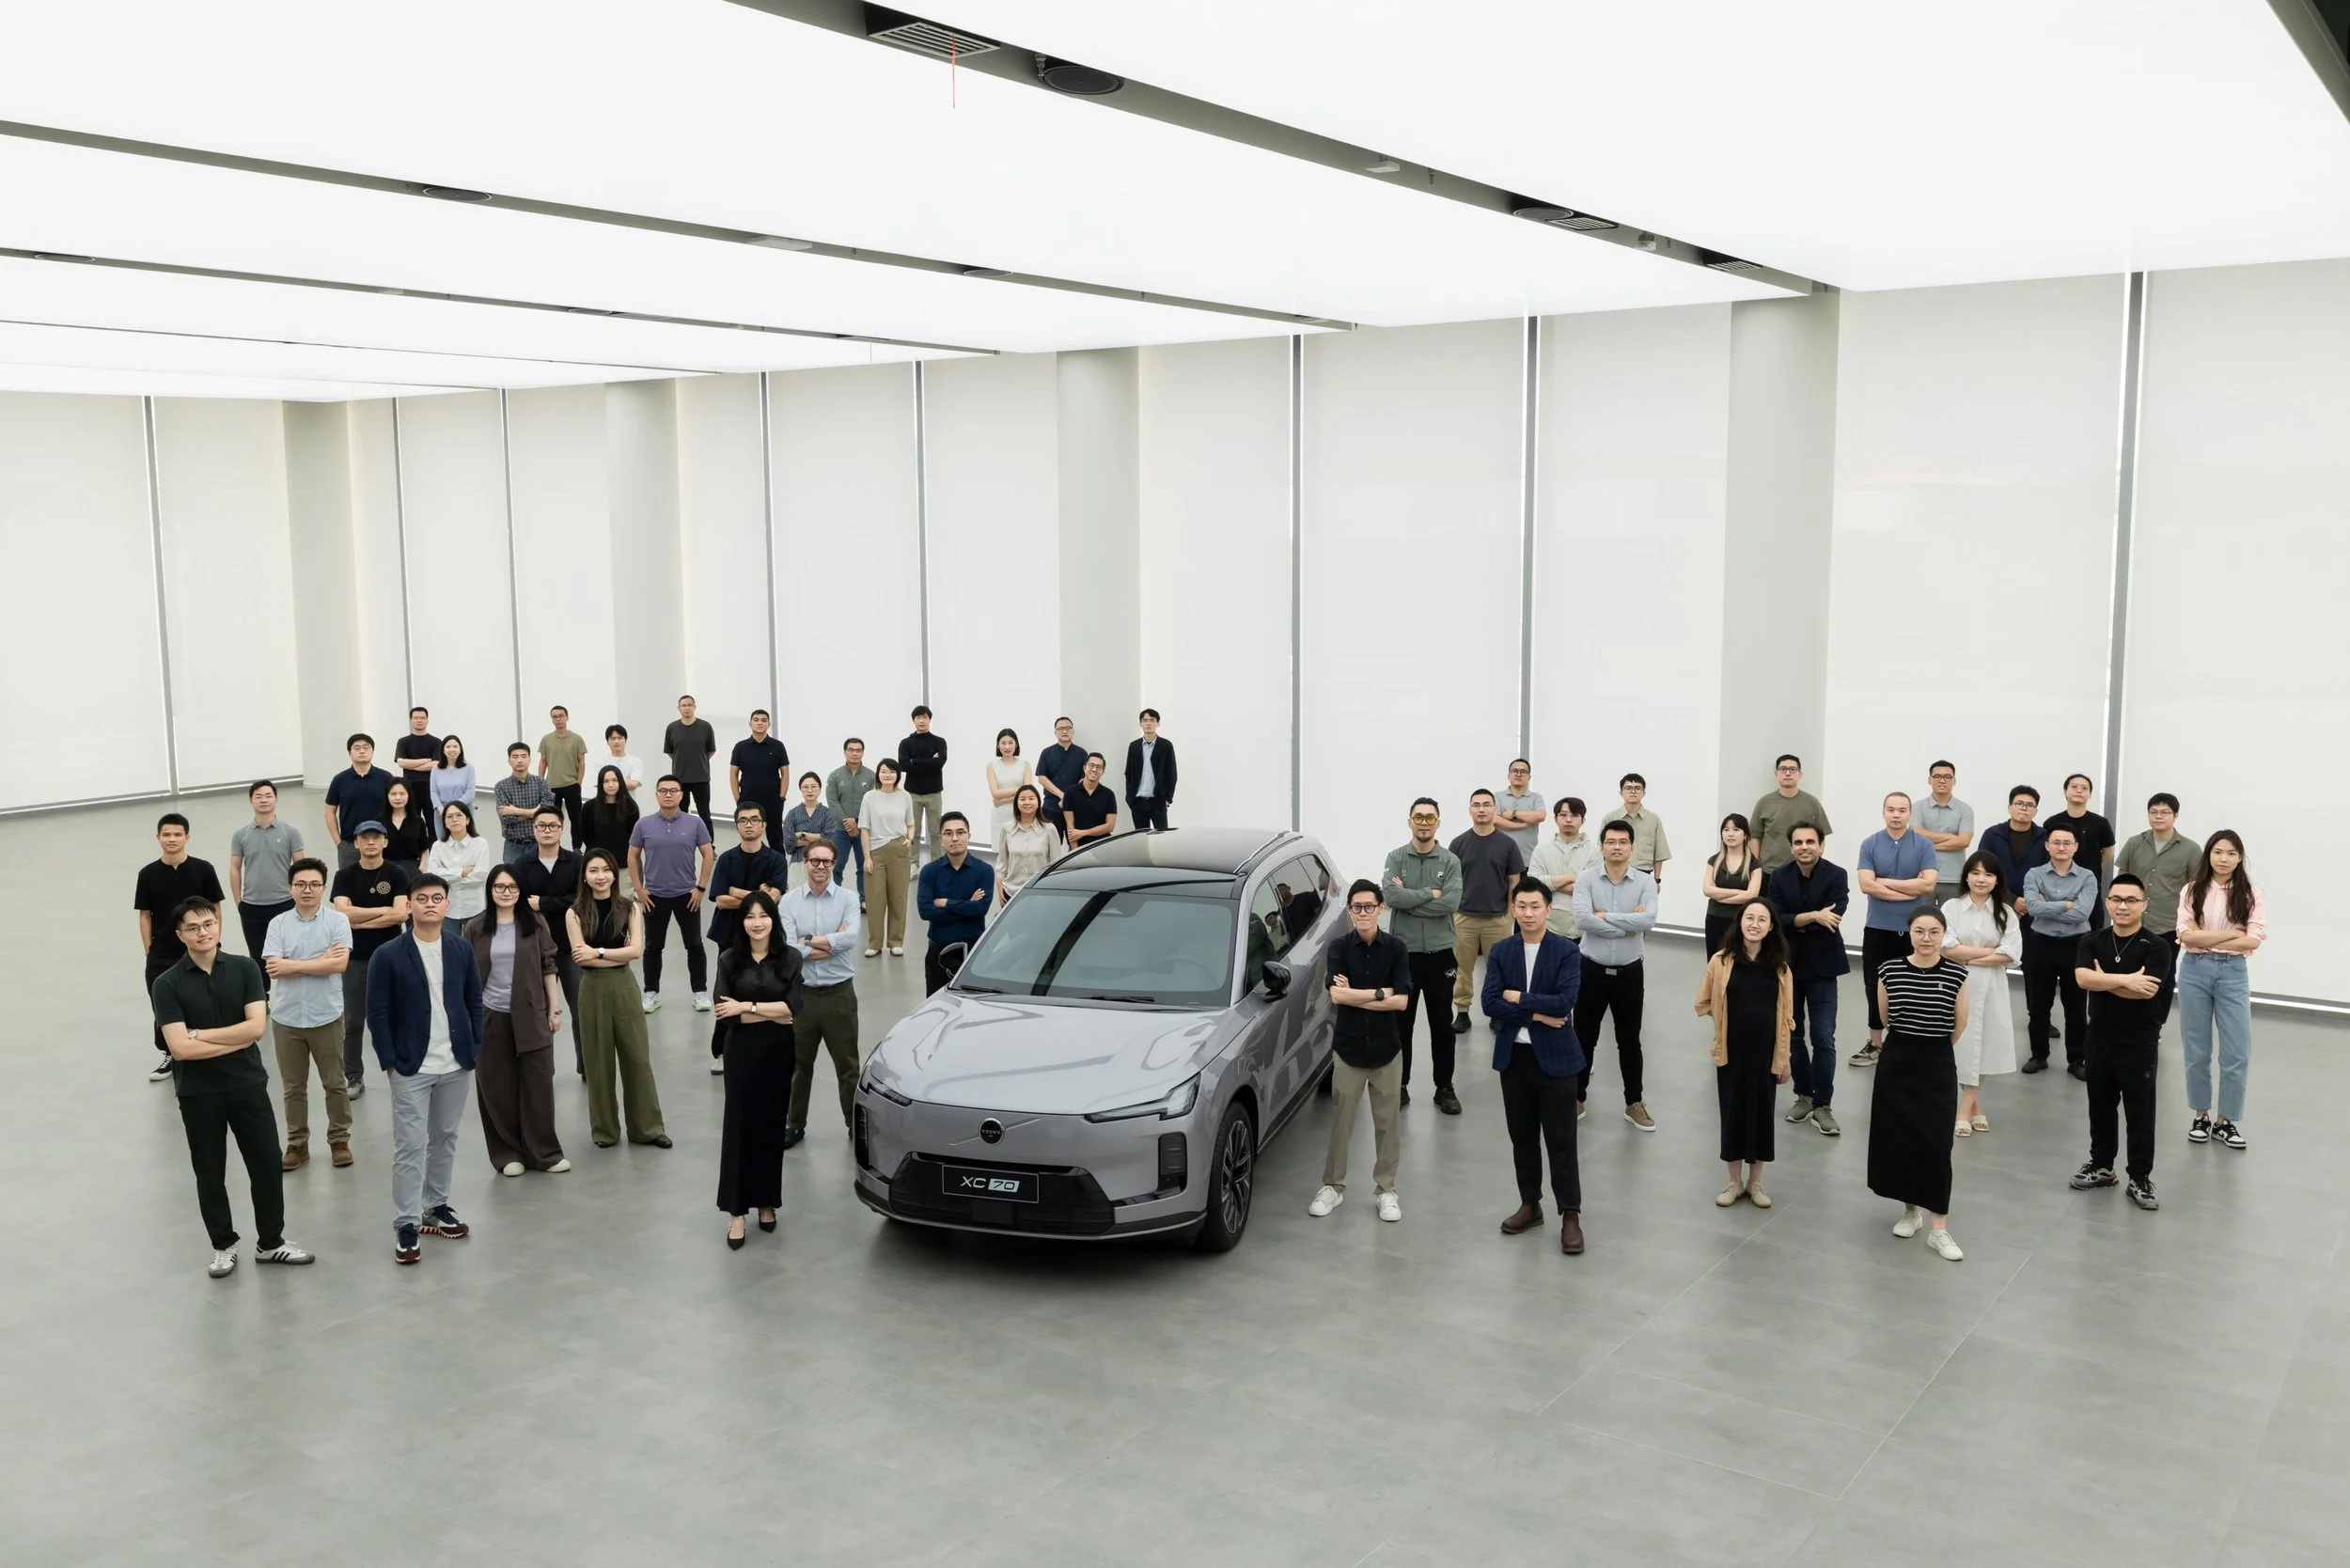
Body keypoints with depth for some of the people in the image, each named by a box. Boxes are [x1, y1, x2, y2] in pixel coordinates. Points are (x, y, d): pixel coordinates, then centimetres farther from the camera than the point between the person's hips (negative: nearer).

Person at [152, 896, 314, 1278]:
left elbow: (257, 1026, -11)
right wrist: (236, 1039, -14)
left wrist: (200, 1034, -13)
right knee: (210, 1173, 10)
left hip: (248, 1084, 2)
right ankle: (223, 1246, 27)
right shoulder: (167, 984, -8)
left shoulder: (245, 969, -3)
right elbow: (180, 1048, -16)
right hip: (198, 1092, -1)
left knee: (268, 1164, 7)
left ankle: (271, 1242, 23)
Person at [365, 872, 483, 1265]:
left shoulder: (462, 950, 2)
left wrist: (474, 1050, 4)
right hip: (411, 1069, -4)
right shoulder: (389, 956, -9)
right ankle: (406, 1225, 4)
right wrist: (390, 1062, -10)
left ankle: (436, 1207, 30)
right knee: (410, 1147, -2)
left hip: (456, 1067, 4)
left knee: (445, 1138, 15)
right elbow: (377, 1013, -7)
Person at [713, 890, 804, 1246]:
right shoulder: (729, 960, -1)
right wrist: (773, 1014, -12)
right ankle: (737, 1211, 4)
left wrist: (747, 1007, -14)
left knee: (771, 1126, 7)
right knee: (739, 1127, 0)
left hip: (778, 1052, 1)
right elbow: (727, 1014, -9)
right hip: (741, 1052, -1)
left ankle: (766, 1202, 21)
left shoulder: (790, 957, -1)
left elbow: (792, 1008, -10)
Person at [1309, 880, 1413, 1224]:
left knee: (1386, 1122, 9)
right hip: (1348, 1047, 0)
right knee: (1341, 1121, 8)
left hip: (1386, 1048, 0)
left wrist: (1354, 994, -15)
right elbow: (1337, 995, -16)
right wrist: (1380, 993, -14)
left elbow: (1401, 1001, -13)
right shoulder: (1339, 946, -5)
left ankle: (1386, 1188, 21)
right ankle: (1333, 1185, 21)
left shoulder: (1395, 949, -4)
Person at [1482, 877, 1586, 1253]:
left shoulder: (1567, 951, -8)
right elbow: (1489, 1003, -9)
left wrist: (1518, 998, -14)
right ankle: (1530, 1205, 27)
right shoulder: (1500, 951, 1)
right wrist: (1537, 1013, -16)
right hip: (1513, 1056, 4)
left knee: (1560, 1140, 1)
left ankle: (1570, 1215, 9)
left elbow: (1565, 1001, -20)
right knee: (1522, 1136, 14)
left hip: (1555, 1057, -3)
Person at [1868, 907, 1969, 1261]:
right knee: (1897, 1142, 7)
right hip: (1896, 1063, 1)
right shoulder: (1890, 971, -5)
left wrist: (1931, 1042, 10)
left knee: (1936, 1146, -4)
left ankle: (1939, 1228, 4)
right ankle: (1911, 1209, 28)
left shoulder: (1957, 975, -7)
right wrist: (1910, 1040, 10)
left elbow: (1959, 1026, 3)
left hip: (1938, 1067, -1)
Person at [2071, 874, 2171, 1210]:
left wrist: (2104, 980, -13)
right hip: (2100, 1037, 4)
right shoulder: (2092, 941, 2)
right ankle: (2101, 1166, 29)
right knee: (2100, 1107, 15)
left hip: (2140, 1042, -4)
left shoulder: (2156, 947, -10)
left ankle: (2140, 1179, 12)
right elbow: (2083, 978, -15)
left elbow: (2145, 991, -22)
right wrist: (2126, 980, -21)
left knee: (2140, 1112, 3)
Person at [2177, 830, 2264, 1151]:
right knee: (2196, 1050, 9)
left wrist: (2205, 938, -10)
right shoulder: (2192, 891, 1)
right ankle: (2201, 1116, 22)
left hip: (2233, 973, 0)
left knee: (2237, 1053, -2)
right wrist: (2231, 934, -11)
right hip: (2195, 971, 0)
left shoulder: (2251, 895, 0)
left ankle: (2226, 1120, 12)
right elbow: (2186, 936, -8)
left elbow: (2252, 941, -9)